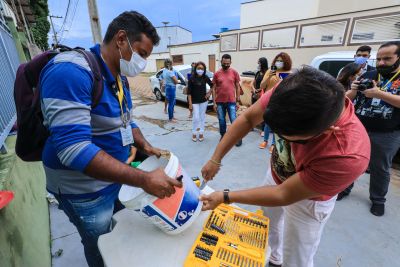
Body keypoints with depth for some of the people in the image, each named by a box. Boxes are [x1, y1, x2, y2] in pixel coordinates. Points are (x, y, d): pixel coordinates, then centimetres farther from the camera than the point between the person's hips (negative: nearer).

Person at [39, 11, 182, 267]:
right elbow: (73, 150, -34)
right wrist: (144, 180, -35)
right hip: (86, 191, -7)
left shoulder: (120, 77, 2)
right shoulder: (70, 71, -27)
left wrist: (146, 147, -6)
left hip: (117, 178, 8)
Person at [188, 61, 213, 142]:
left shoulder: (205, 77, -2)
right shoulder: (192, 78, -9)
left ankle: (201, 133, 20)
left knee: (202, 117, 8)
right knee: (196, 118, -4)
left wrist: (209, 93, 2)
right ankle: (194, 133, 15)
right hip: (195, 102, -2)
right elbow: (189, 92, -9)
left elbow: (212, 85, 14)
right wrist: (190, 103, -13)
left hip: (204, 101, 3)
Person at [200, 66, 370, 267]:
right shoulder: (291, 92, -31)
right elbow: (247, 119, -18)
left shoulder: (347, 156, -41)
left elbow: (284, 195, -30)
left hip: (306, 199, -4)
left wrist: (225, 197, -25)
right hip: (276, 174, 5)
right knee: (267, 223, 30)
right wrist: (215, 159, -20)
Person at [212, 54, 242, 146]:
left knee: (234, 120, 1)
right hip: (220, 102, 1)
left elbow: (237, 87, 5)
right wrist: (214, 102, -2)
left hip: (231, 102, -1)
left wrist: (238, 101, 1)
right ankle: (223, 136, 29)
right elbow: (214, 89, 3)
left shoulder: (234, 72, 1)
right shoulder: (217, 74, 1)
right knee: (221, 120, 11)